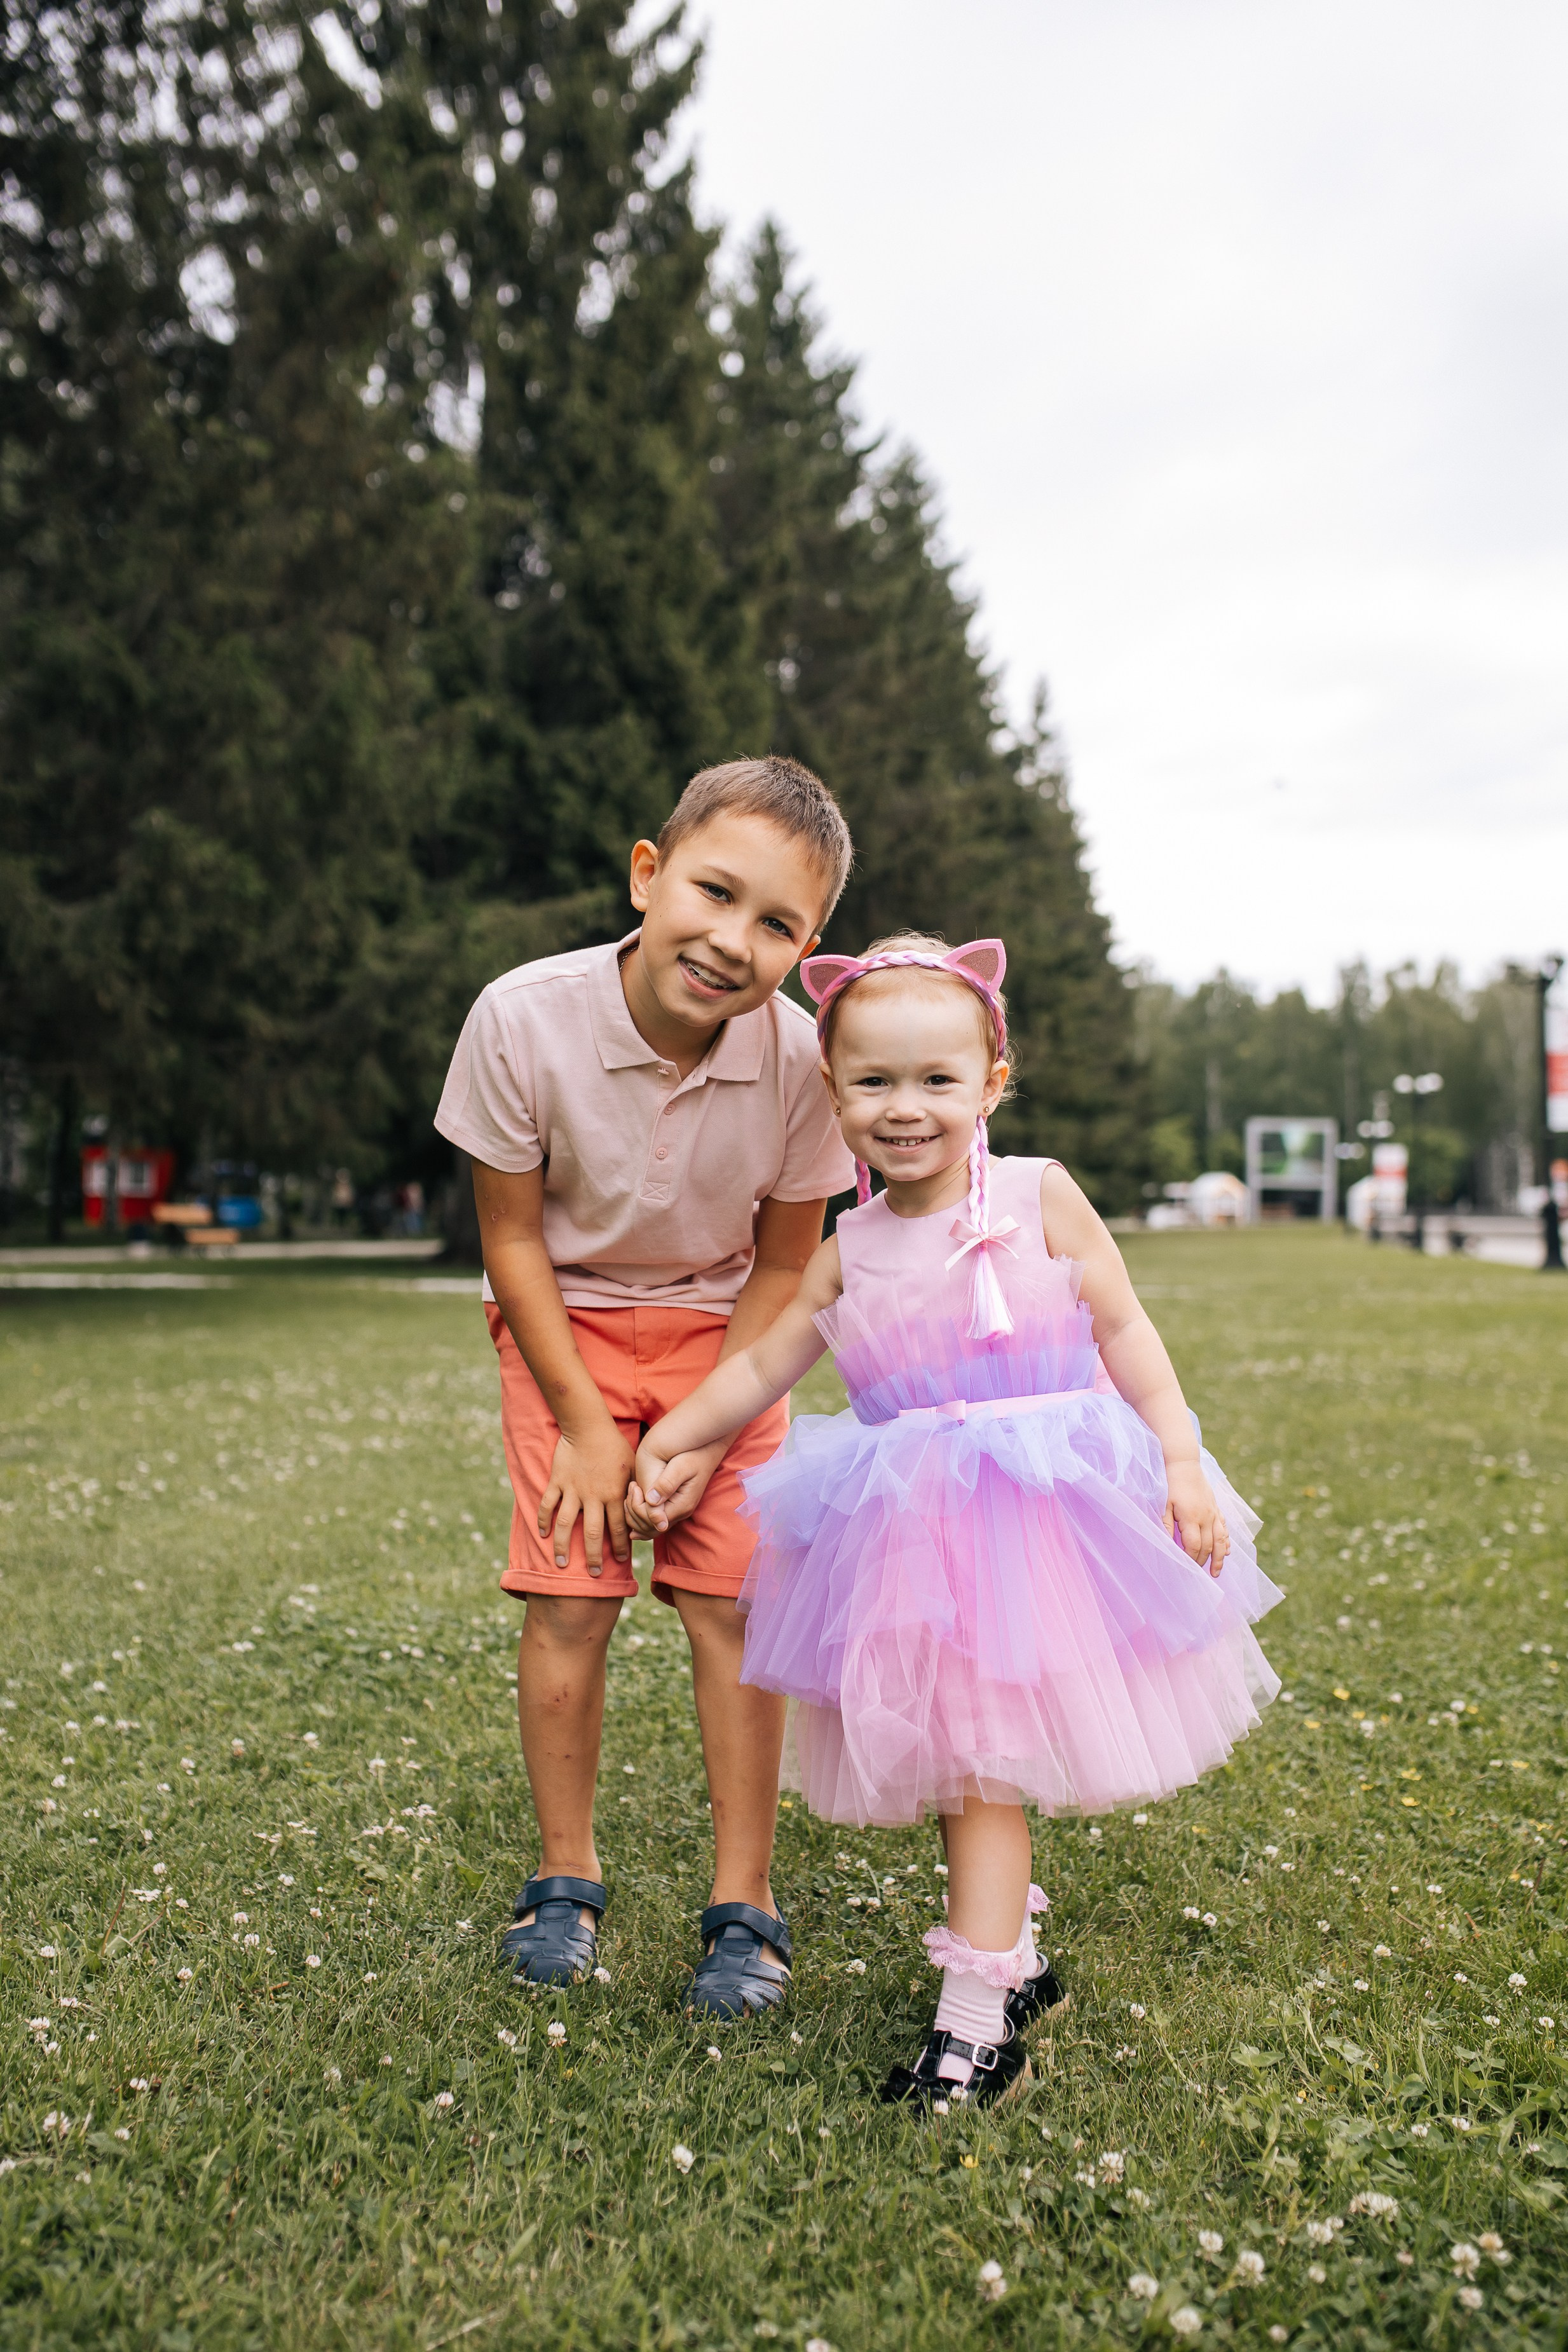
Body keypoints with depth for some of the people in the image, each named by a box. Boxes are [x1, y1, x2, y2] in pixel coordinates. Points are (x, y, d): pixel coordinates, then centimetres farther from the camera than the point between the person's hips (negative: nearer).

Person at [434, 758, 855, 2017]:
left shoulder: (800, 1057, -25)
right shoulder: (524, 1020, -26)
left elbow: (784, 1265, -9)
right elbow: (513, 1235, -13)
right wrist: (583, 1425, -12)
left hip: (722, 1327, 0)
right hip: (567, 1319, 0)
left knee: (732, 1599, -6)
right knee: (567, 1598, -4)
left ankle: (745, 1904, 9)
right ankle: (566, 1879, 17)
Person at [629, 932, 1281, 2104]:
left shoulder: (1038, 1196, -4)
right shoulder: (851, 1249, 5)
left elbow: (1124, 1328, 0)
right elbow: (765, 1362, 17)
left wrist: (1181, 1462, -6)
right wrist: (670, 1445, 14)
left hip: (1038, 1504, -4)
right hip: (909, 1523, 4)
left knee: (984, 1752, -6)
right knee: (943, 1751, 10)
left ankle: (980, 2017, 1)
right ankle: (1015, 1961, 29)